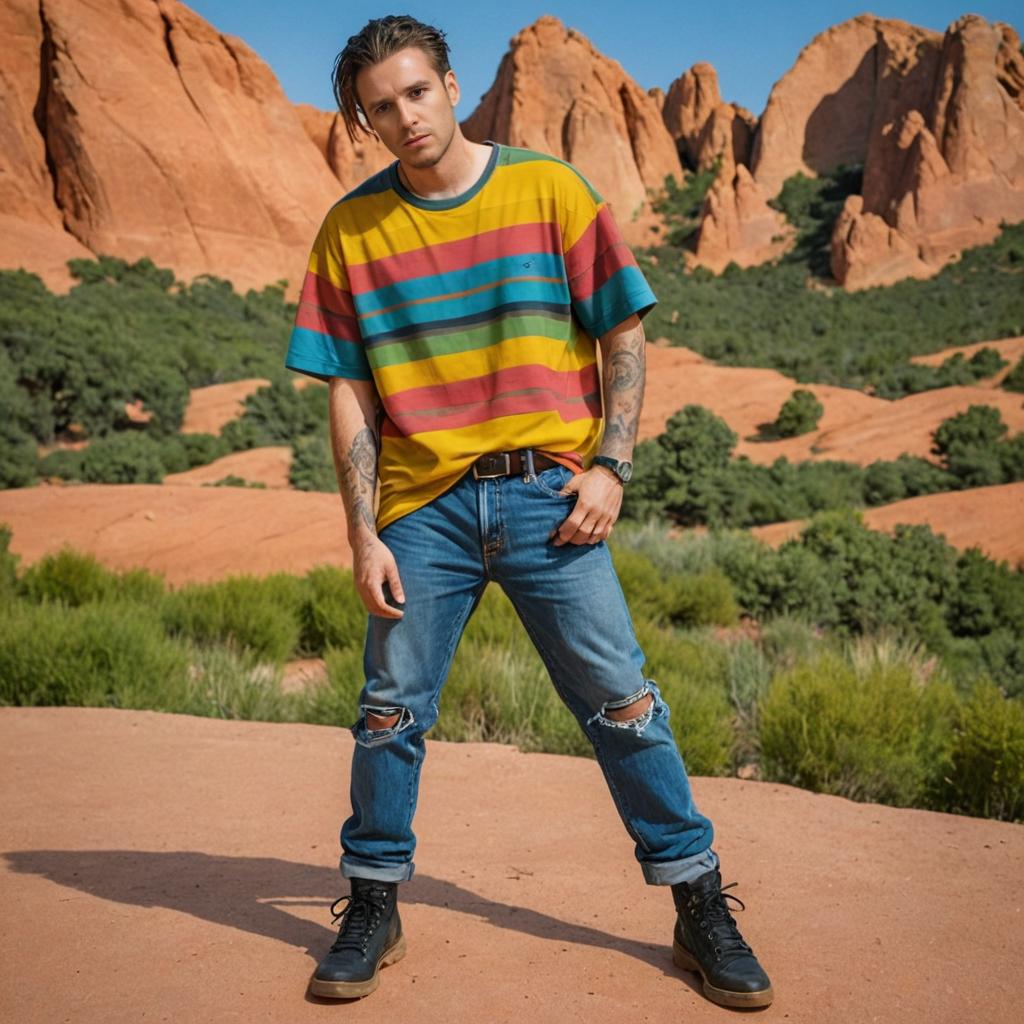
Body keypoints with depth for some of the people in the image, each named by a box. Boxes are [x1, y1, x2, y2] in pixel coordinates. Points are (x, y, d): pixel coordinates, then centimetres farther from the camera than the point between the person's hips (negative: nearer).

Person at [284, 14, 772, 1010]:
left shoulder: (549, 189, 2)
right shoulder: (350, 230, 6)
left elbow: (622, 336, 4)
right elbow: (349, 393, 6)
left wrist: (609, 465, -7)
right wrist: (362, 535, -1)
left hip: (549, 496, -1)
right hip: (424, 506, 2)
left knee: (622, 702, 0)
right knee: (390, 712, 5)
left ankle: (701, 910, 14)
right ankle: (372, 910, 25)